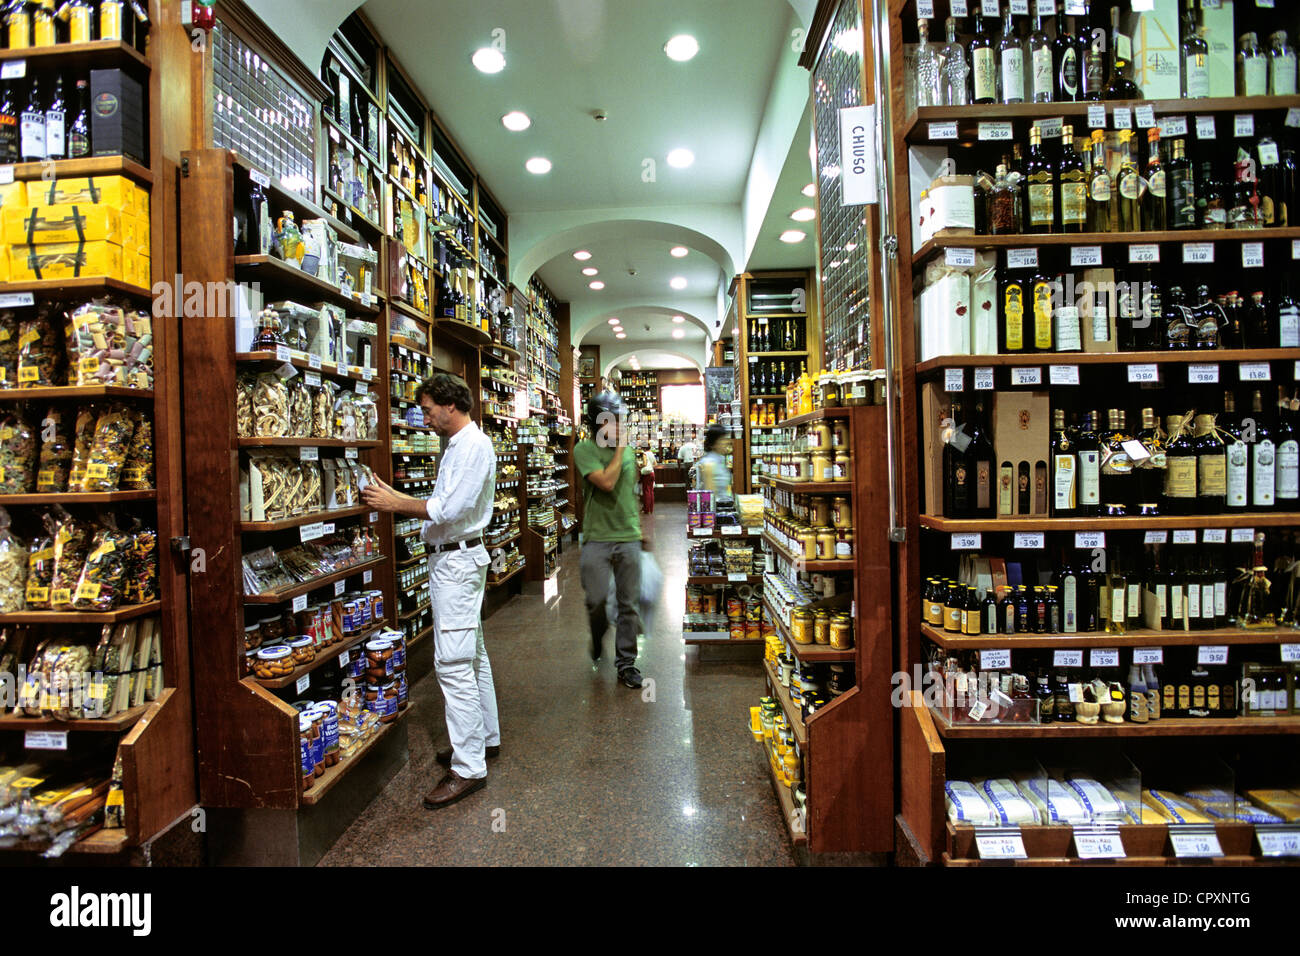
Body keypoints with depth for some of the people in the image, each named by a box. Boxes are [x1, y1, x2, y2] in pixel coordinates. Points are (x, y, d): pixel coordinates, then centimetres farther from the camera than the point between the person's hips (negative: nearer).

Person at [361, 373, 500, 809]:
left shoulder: (473, 446, -15)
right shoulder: (458, 446, 17)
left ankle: (468, 767, -3)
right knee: (472, 655, 18)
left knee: (453, 662, -10)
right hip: (452, 558, 11)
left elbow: (450, 509, -22)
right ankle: (484, 737, 31)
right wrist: (398, 499, 11)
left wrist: (396, 504, -13)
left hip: (457, 560, -11)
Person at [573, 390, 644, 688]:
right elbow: (606, 482, -20)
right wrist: (619, 448, -12)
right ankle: (599, 633, 33)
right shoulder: (584, 450, -6)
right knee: (596, 600, -2)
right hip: (597, 538, -3)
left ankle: (626, 662, 18)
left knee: (628, 604, 6)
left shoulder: (629, 450, 10)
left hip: (629, 538, 4)